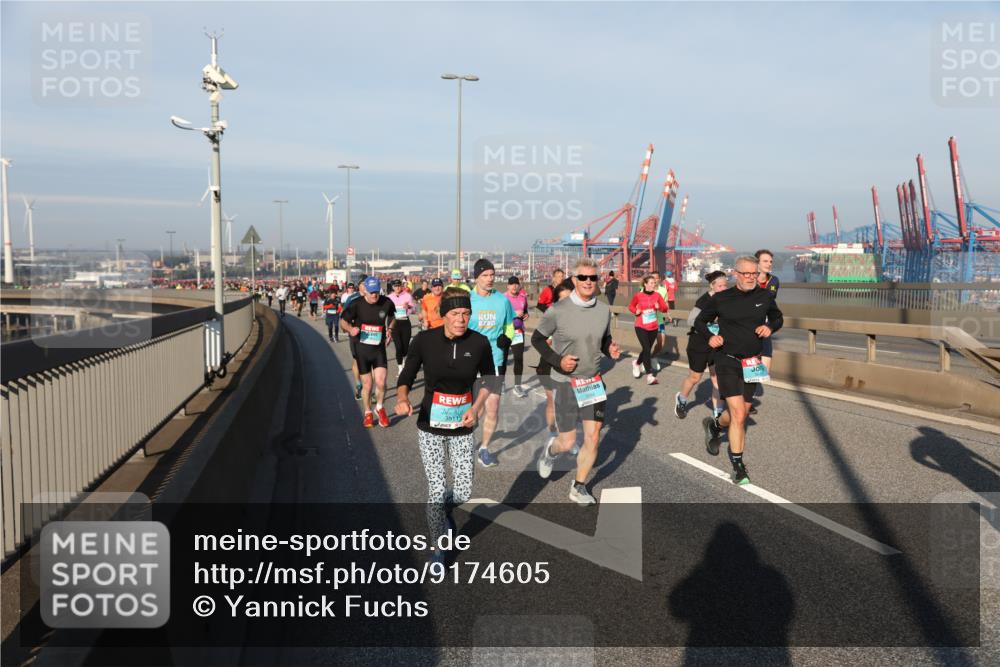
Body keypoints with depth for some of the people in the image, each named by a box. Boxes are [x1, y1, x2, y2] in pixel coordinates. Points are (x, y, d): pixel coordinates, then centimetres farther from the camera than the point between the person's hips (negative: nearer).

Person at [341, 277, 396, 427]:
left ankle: (380, 408, 19)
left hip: (379, 348, 1)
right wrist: (351, 329, -20)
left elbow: (392, 317, 17)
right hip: (361, 348, -1)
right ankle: (368, 413, 28)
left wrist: (390, 328, -1)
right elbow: (343, 320, 1)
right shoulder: (356, 304, -11)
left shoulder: (386, 303, -5)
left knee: (381, 382, -11)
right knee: (367, 384, 4)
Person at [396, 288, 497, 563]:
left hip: (462, 427, 2)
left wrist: (477, 407, -8)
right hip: (430, 427, -1)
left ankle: (444, 509, 39)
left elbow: (489, 380, 7)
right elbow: (406, 379, -5)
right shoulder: (424, 341, -13)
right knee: (436, 491, -2)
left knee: (463, 493, 1)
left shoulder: (479, 343, -9)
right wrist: (402, 398, -27)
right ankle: (439, 546, 24)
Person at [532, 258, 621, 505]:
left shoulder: (604, 310, -2)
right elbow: (536, 339, -3)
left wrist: (611, 349, -7)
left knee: (592, 437, 2)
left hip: (594, 381, 4)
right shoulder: (558, 311, -14)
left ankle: (579, 488, 21)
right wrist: (558, 360, -16)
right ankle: (550, 450, 40)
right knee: (567, 442, 3)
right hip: (566, 382, -4)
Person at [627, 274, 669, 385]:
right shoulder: (638, 296, -9)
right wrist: (636, 311, -13)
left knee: (647, 349, 14)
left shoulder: (657, 295, -2)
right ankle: (649, 376, -10)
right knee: (647, 349, -13)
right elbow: (631, 306, 7)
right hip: (641, 327, -4)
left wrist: (659, 307, -20)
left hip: (653, 327, 4)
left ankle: (637, 364, 44)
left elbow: (665, 308, 1)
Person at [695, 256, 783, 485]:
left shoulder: (765, 296, -1)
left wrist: (770, 326, -6)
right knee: (738, 415, -12)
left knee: (740, 414, 14)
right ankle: (737, 465, 2)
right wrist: (709, 337, -13)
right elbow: (699, 321, 6)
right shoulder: (721, 299, -7)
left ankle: (714, 425, 47)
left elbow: (777, 317, 17)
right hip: (727, 361, -4)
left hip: (752, 363, 4)